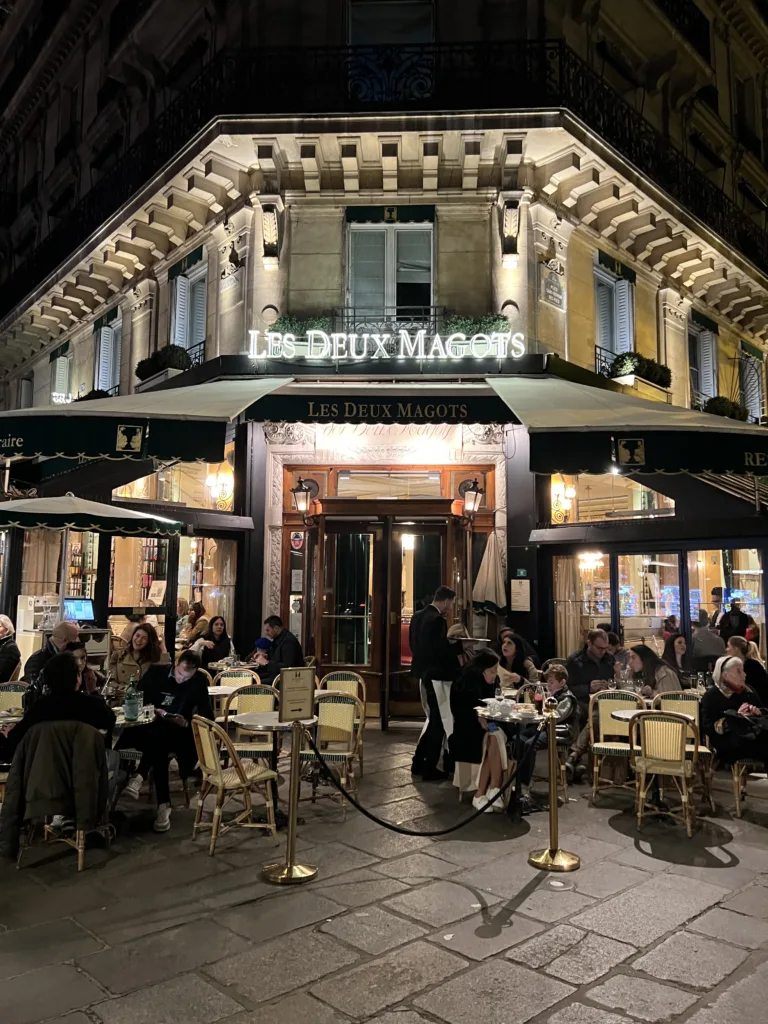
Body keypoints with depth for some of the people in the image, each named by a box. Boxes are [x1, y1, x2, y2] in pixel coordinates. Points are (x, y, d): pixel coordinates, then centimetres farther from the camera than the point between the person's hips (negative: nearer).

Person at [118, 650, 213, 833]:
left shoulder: (199, 681, -3)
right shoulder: (156, 672, 2)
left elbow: (208, 717, -5)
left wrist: (186, 723, -23)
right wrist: (154, 711, -14)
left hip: (178, 733, -1)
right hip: (151, 725, 1)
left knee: (158, 736, -37)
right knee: (158, 748, -33)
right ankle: (163, 805, -35)